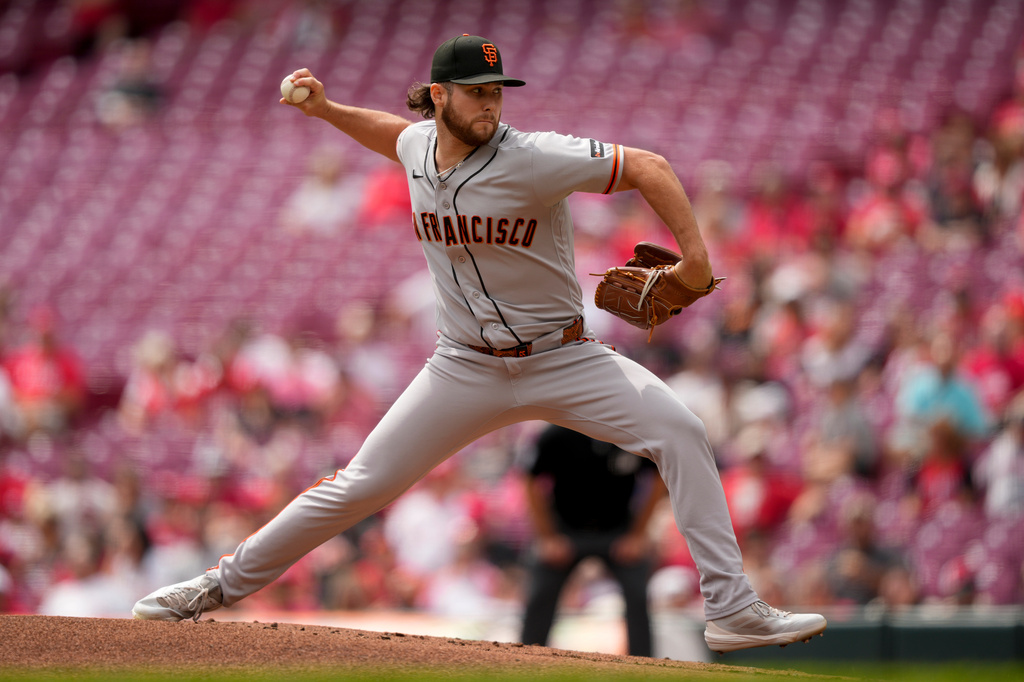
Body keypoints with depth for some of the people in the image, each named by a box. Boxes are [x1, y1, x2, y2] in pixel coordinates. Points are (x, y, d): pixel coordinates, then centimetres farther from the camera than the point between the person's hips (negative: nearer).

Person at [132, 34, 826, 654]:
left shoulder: (533, 159, -19)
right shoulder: (419, 146, -2)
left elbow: (647, 166, -19)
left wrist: (693, 254, -29)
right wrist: (327, 109, 13)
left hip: (562, 359, -3)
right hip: (466, 368, 3)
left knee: (680, 432, -23)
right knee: (360, 485, -2)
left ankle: (733, 608, -19)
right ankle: (223, 585, 13)